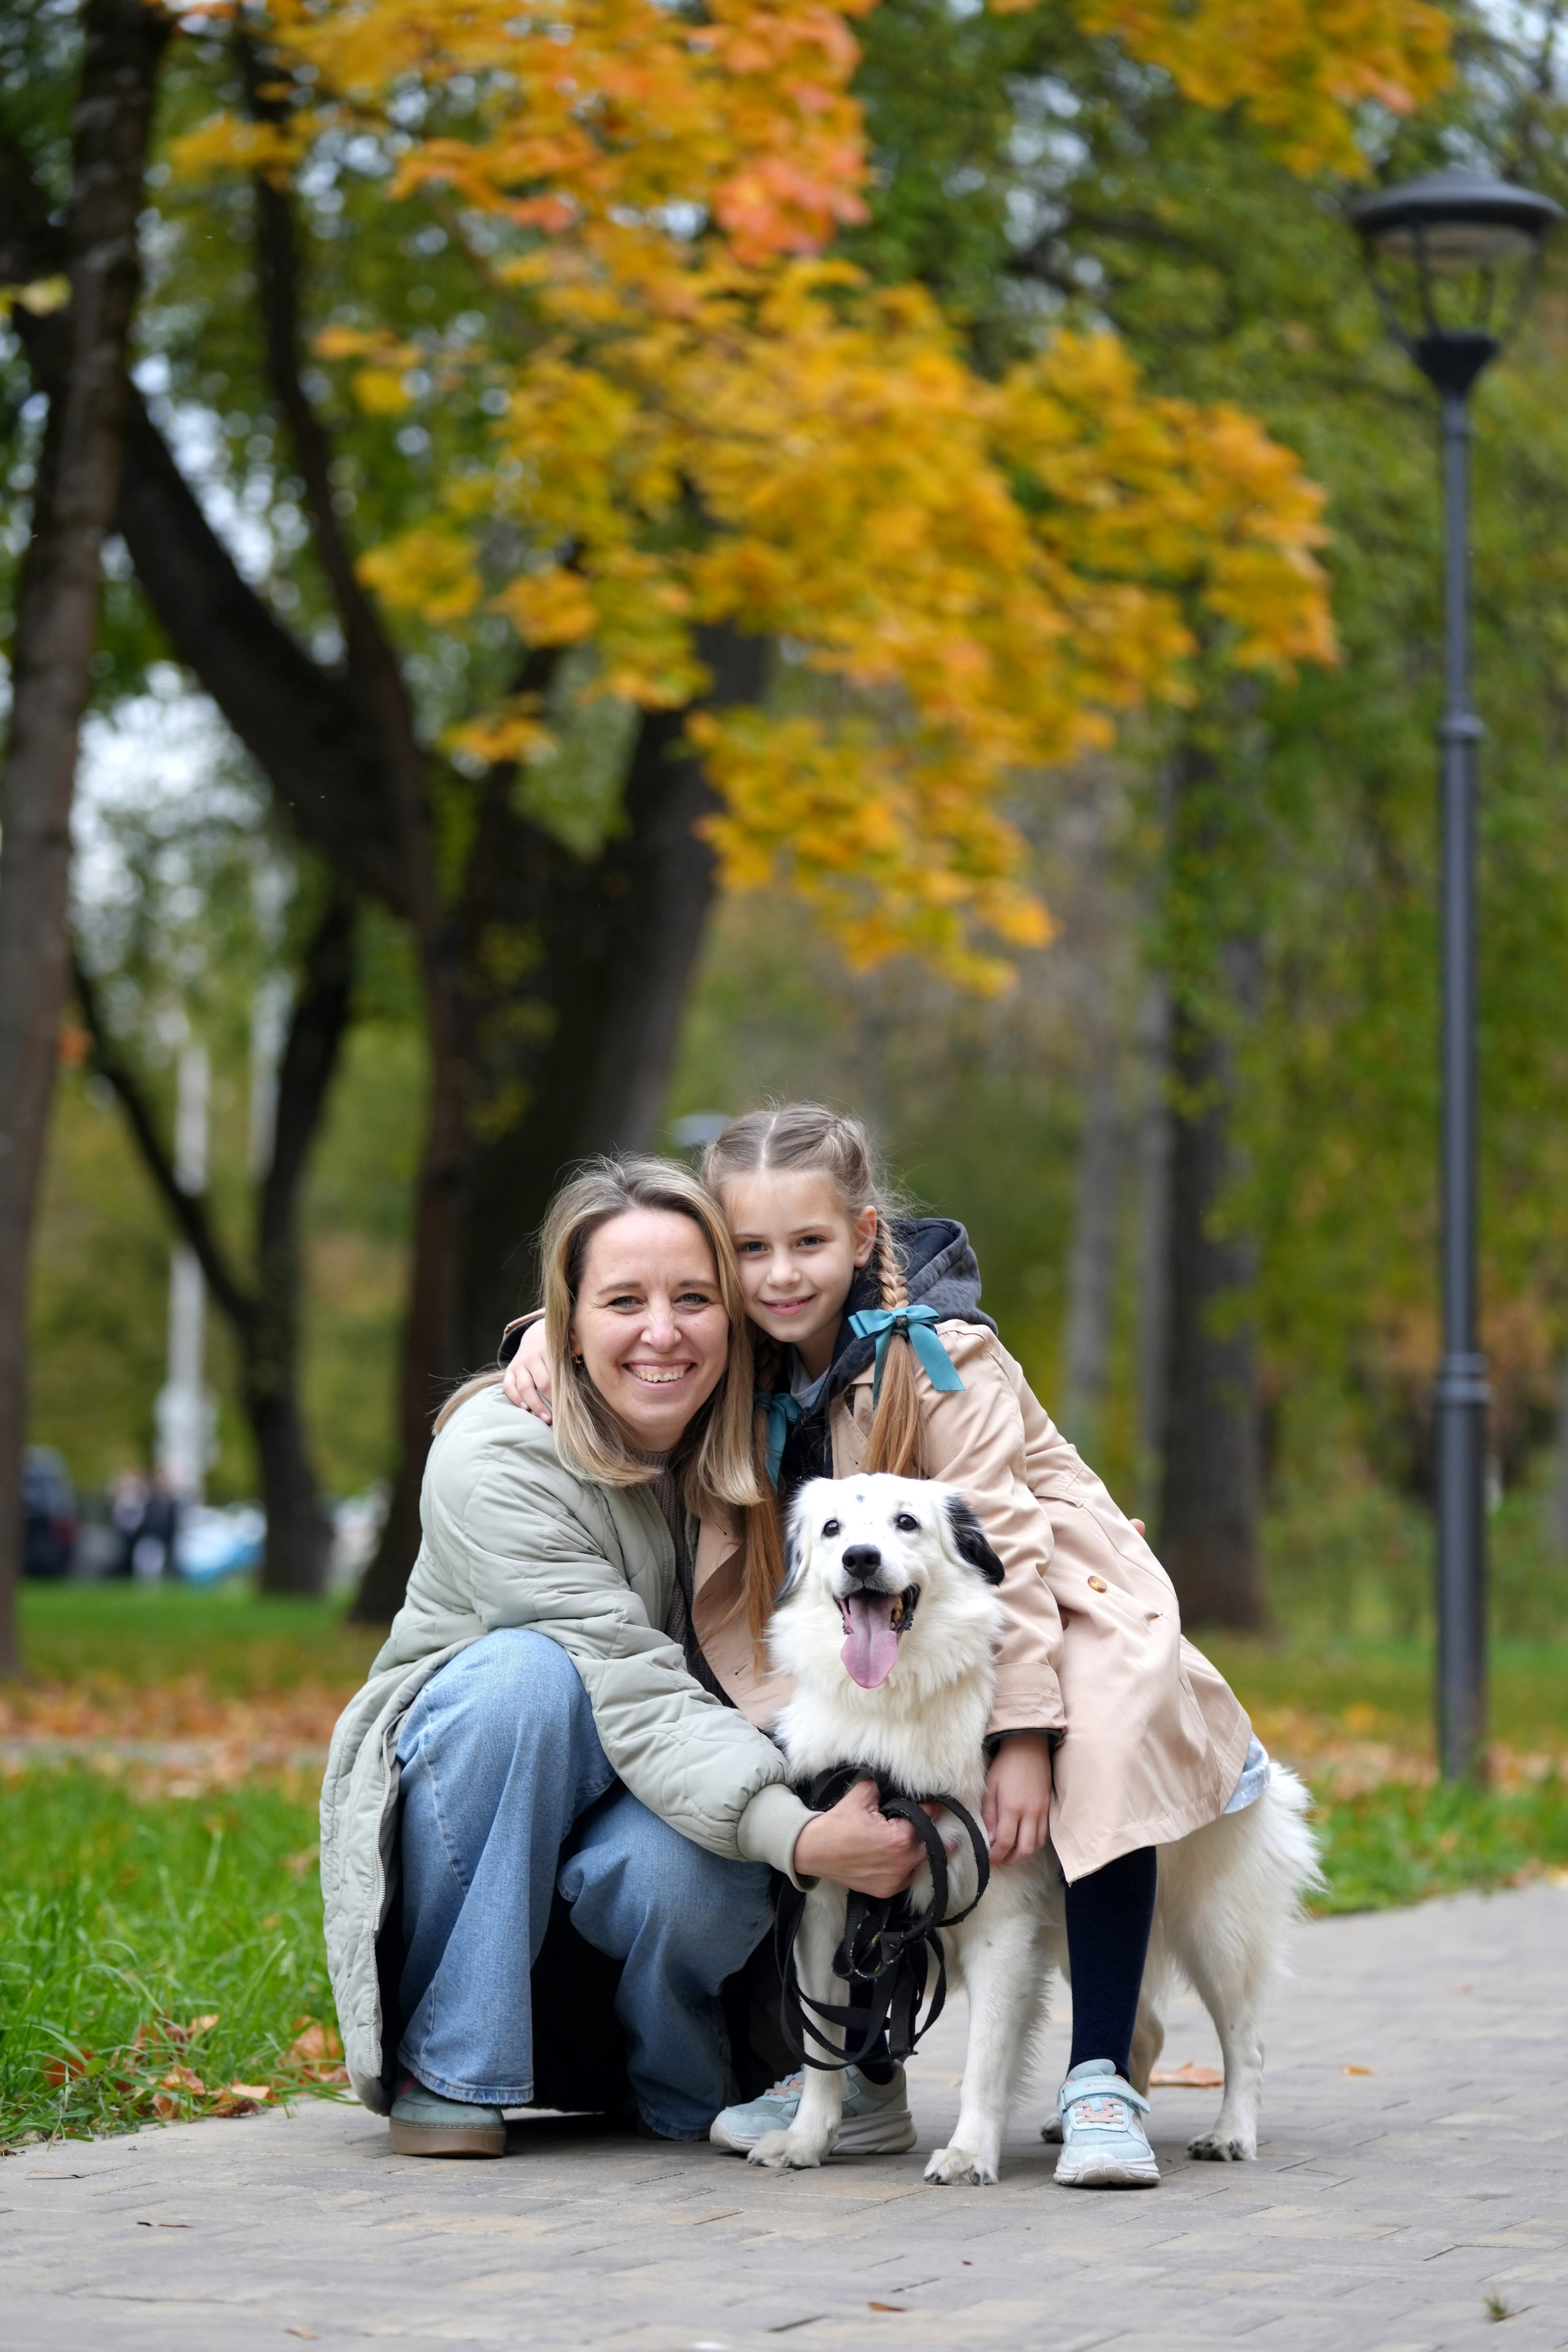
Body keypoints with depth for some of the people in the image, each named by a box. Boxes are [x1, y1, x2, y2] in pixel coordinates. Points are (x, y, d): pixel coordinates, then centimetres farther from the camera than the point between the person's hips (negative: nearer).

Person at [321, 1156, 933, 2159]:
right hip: (461, 1800, -2)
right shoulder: (495, 1459, -23)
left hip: (665, 1814, 2)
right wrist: (799, 1837, -46)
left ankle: (687, 2090, 1)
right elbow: (629, 1690, -32)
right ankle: (447, 2065, -20)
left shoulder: (747, 1445, -7)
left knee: (682, 1878, -33)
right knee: (527, 1673, -34)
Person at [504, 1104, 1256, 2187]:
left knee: (1103, 1755, -33)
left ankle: (1102, 2084, -30)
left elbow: (999, 1546, -25)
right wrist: (549, 1331, -10)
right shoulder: (747, 1354, -6)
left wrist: (1022, 1733, -30)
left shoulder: (940, 1360, -23)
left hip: (1055, 1599, -6)